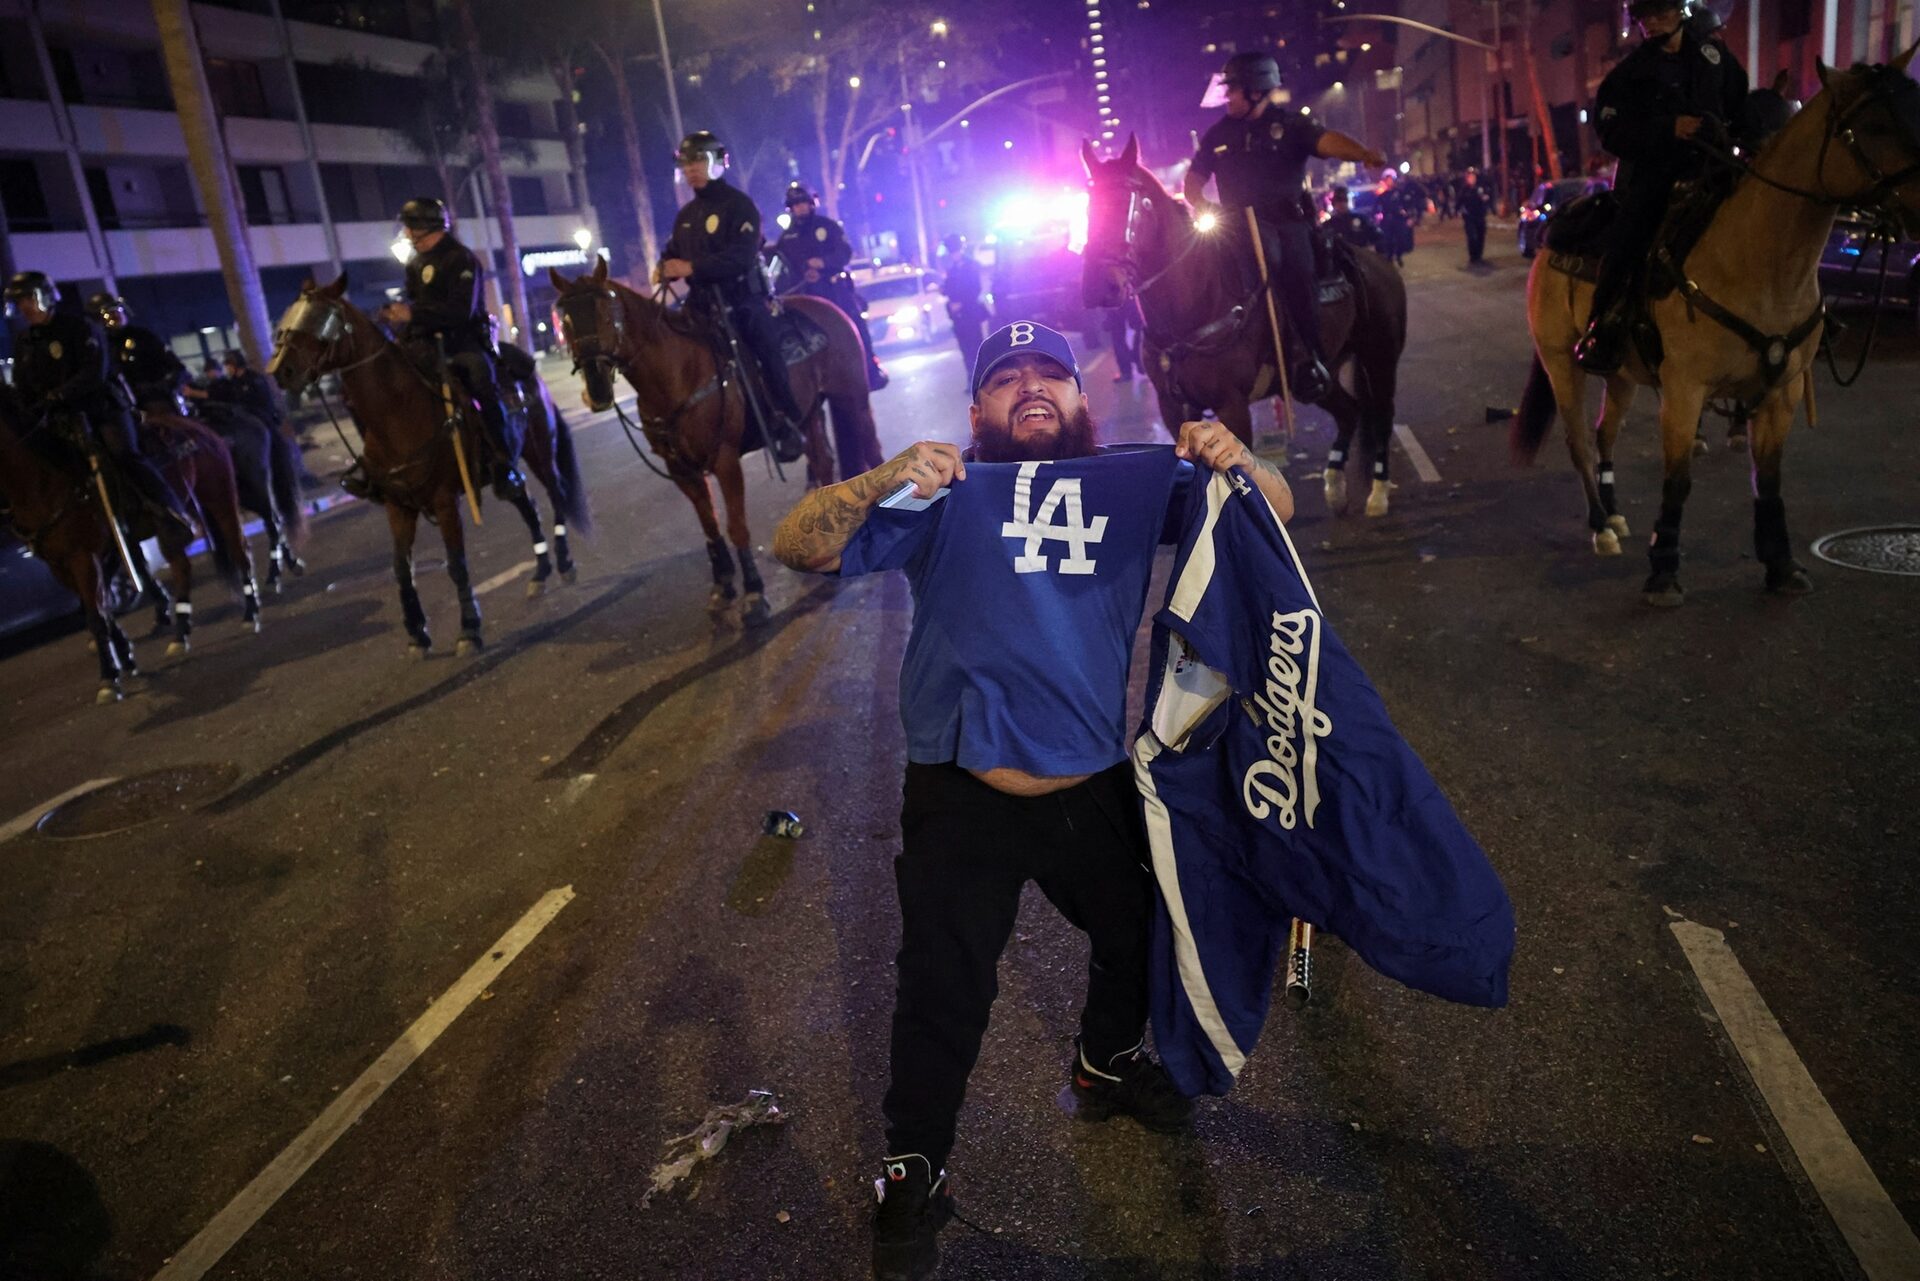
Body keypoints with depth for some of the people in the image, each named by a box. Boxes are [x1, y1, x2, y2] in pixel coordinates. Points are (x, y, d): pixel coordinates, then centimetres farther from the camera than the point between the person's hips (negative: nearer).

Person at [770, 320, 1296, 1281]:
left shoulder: (1137, 479, 4)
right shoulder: (945, 493, -5)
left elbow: (1275, 511, 3)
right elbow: (800, 548, -13)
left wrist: (1237, 460, -20)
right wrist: (881, 482, -32)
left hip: (1099, 788, 4)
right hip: (964, 798, -3)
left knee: (1138, 934, 24)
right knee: (942, 990, 7)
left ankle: (1108, 1065, 55)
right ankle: (913, 1173, 31)